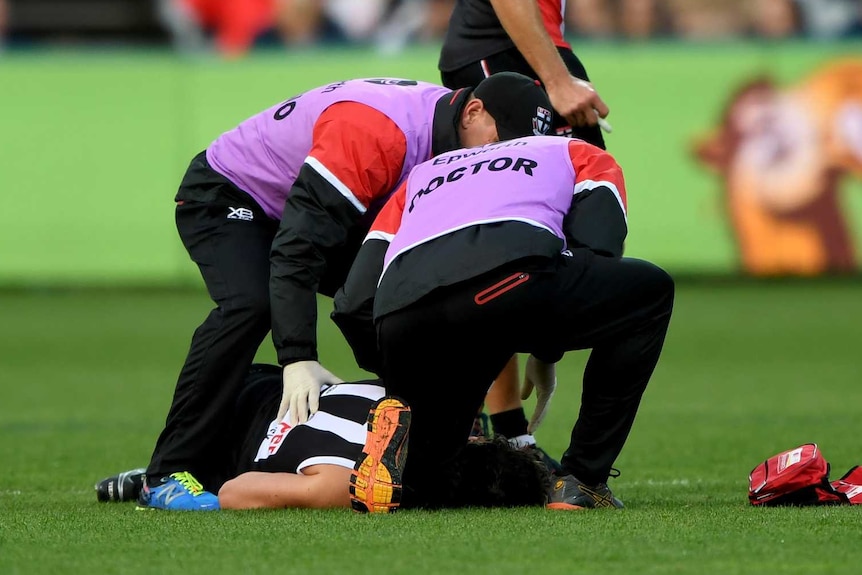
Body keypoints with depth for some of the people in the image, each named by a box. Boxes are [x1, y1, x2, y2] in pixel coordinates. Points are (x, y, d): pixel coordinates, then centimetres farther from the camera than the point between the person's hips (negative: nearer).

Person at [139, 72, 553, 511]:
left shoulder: (454, 134, -10)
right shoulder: (376, 130, -37)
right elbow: (297, 245, -41)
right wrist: (298, 359, -47)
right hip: (223, 196, -9)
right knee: (250, 305, -32)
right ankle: (168, 475, -28)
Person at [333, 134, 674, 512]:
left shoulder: (420, 175, 43)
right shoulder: (588, 158, 35)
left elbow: (354, 305, 31)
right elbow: (597, 246, 13)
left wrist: (401, 380, 46)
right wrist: (547, 352, 26)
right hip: (505, 280, -5)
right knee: (651, 293, 24)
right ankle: (582, 480, 16)